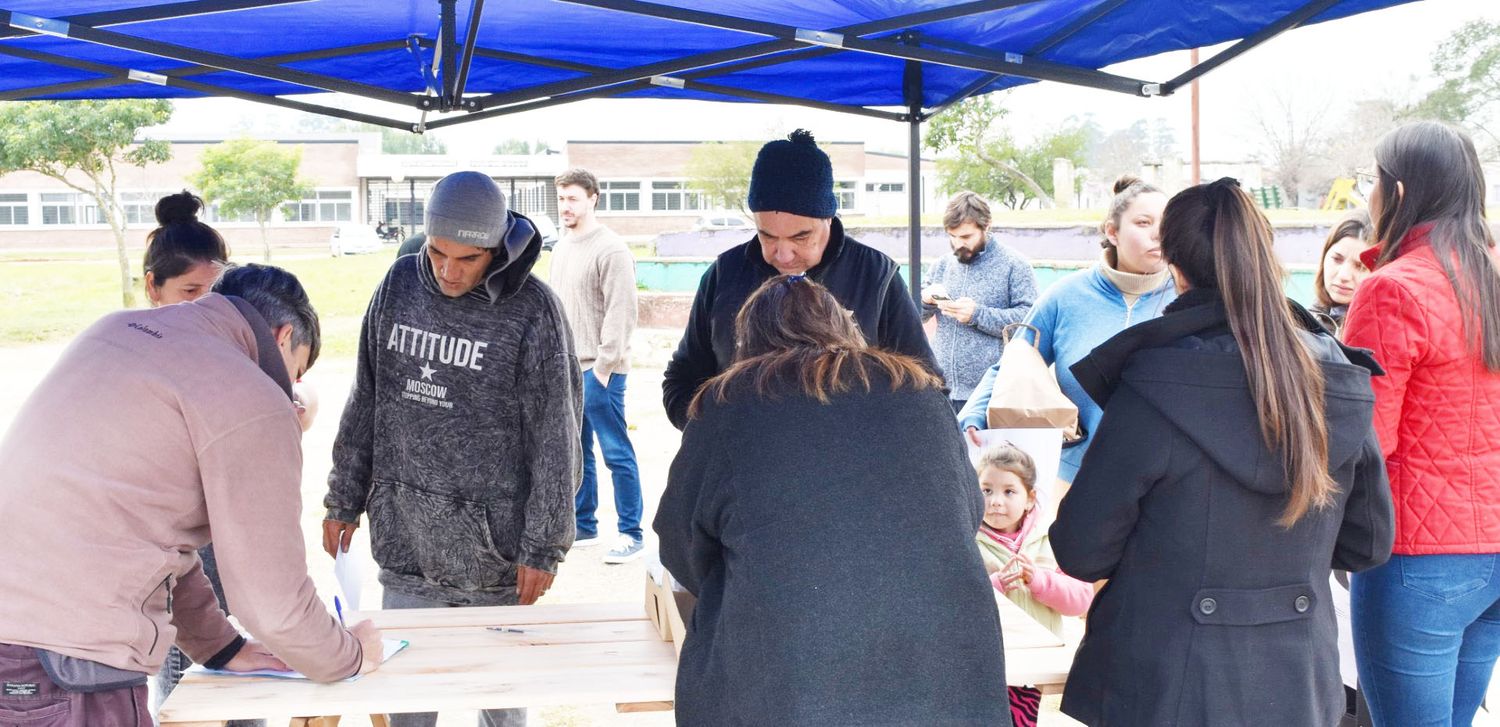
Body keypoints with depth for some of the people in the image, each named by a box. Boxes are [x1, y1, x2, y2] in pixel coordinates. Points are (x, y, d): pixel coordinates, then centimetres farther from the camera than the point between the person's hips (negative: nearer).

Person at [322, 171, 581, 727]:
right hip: (403, 537, 4)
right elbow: (366, 400, 10)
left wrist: (542, 547, -9)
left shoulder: (532, 310, -12)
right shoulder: (399, 285, 1)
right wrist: (344, 500, 10)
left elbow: (554, 436, -9)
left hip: (491, 543, -3)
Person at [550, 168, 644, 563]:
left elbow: (620, 314, -16)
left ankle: (631, 533, 4)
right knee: (575, 452, 15)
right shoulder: (561, 249, 14)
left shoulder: (611, 250, -12)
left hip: (599, 371, -8)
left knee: (616, 453, -3)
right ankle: (583, 526, 26)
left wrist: (603, 365, -16)